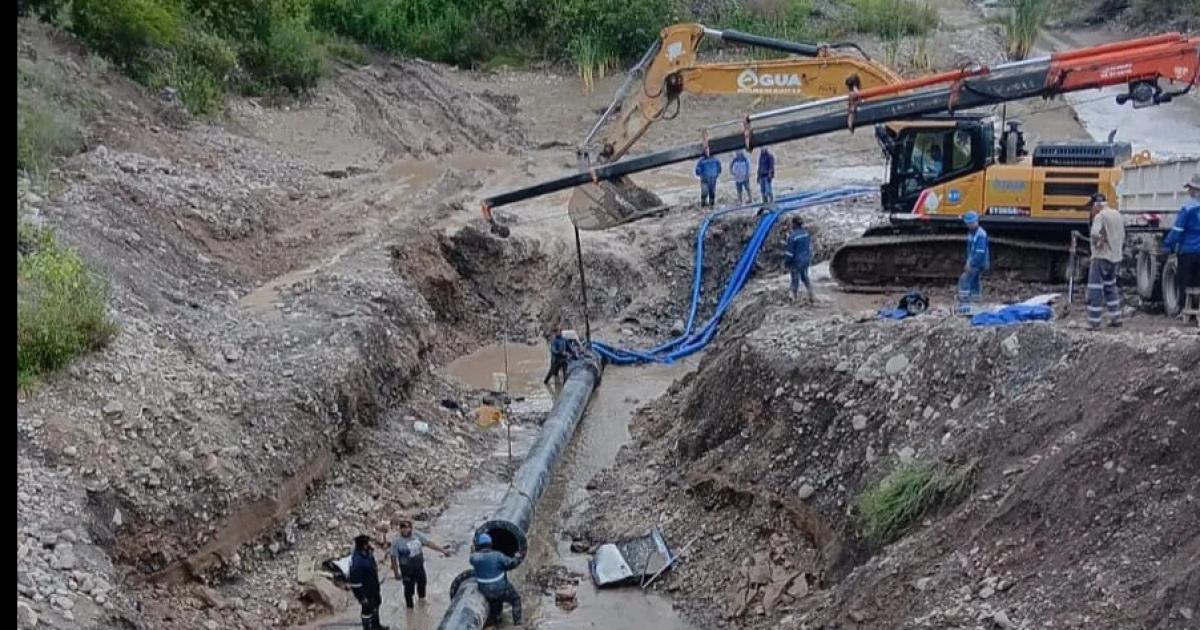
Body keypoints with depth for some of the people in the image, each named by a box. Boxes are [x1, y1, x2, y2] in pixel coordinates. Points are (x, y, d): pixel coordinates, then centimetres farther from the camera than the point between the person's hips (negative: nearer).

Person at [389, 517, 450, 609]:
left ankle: (422, 598, 55)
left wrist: (443, 551, -3)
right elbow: (394, 558, -18)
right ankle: (409, 605, 32)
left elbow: (429, 543, -4)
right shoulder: (397, 542, -23)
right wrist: (396, 572, -14)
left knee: (422, 582, 26)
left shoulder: (417, 535, -10)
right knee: (409, 587, 7)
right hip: (407, 569, -6)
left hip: (419, 566, 6)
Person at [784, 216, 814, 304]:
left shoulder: (792, 237, -23)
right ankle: (811, 296, 20)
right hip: (806, 260, 6)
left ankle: (795, 299, 20)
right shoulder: (806, 234, -2)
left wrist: (787, 263, -5)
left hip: (796, 262, -6)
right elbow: (810, 247, 8)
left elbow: (790, 252, -17)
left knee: (795, 280, 9)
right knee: (805, 278, 22)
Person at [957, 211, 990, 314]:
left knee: (964, 279, -17)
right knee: (975, 283, 19)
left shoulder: (981, 235, -20)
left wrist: (971, 264, -25)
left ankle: (964, 303, -18)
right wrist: (968, 262, 14)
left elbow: (980, 253, -25)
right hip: (972, 262, 10)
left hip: (979, 264, -10)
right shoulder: (970, 233, 9)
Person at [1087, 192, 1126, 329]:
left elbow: (1095, 233, -31)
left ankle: (1093, 322, -7)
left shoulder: (1100, 216, -15)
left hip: (1101, 257, -8)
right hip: (1116, 257, 8)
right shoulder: (1117, 215, 12)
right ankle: (1115, 318, 23)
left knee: (1095, 290, -5)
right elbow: (1122, 236, 18)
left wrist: (1097, 243, -14)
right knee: (1110, 287, 22)